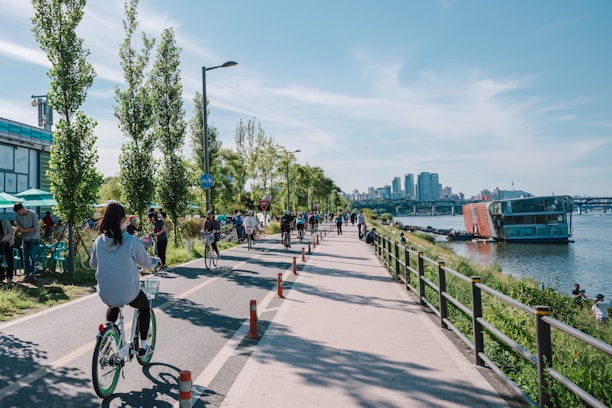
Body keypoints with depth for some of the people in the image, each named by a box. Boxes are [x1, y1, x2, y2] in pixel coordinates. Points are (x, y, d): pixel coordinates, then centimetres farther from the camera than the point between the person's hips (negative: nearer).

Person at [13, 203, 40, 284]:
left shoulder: (33, 214, -14)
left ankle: (33, 274, -3)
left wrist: (24, 230, -25)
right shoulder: (18, 216, 1)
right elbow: (18, 225, 10)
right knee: (25, 257, 5)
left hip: (34, 238, -5)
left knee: (32, 256, -10)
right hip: (25, 239, 5)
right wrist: (19, 229, -14)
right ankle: (27, 274, 11)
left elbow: (36, 228, -16)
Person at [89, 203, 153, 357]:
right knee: (144, 307, 28)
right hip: (129, 293, -4)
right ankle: (143, 346, 27)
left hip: (105, 294, 4)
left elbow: (92, 264, 9)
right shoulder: (131, 241, -19)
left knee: (113, 307, 39)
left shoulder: (99, 241, -7)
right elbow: (147, 263, -6)